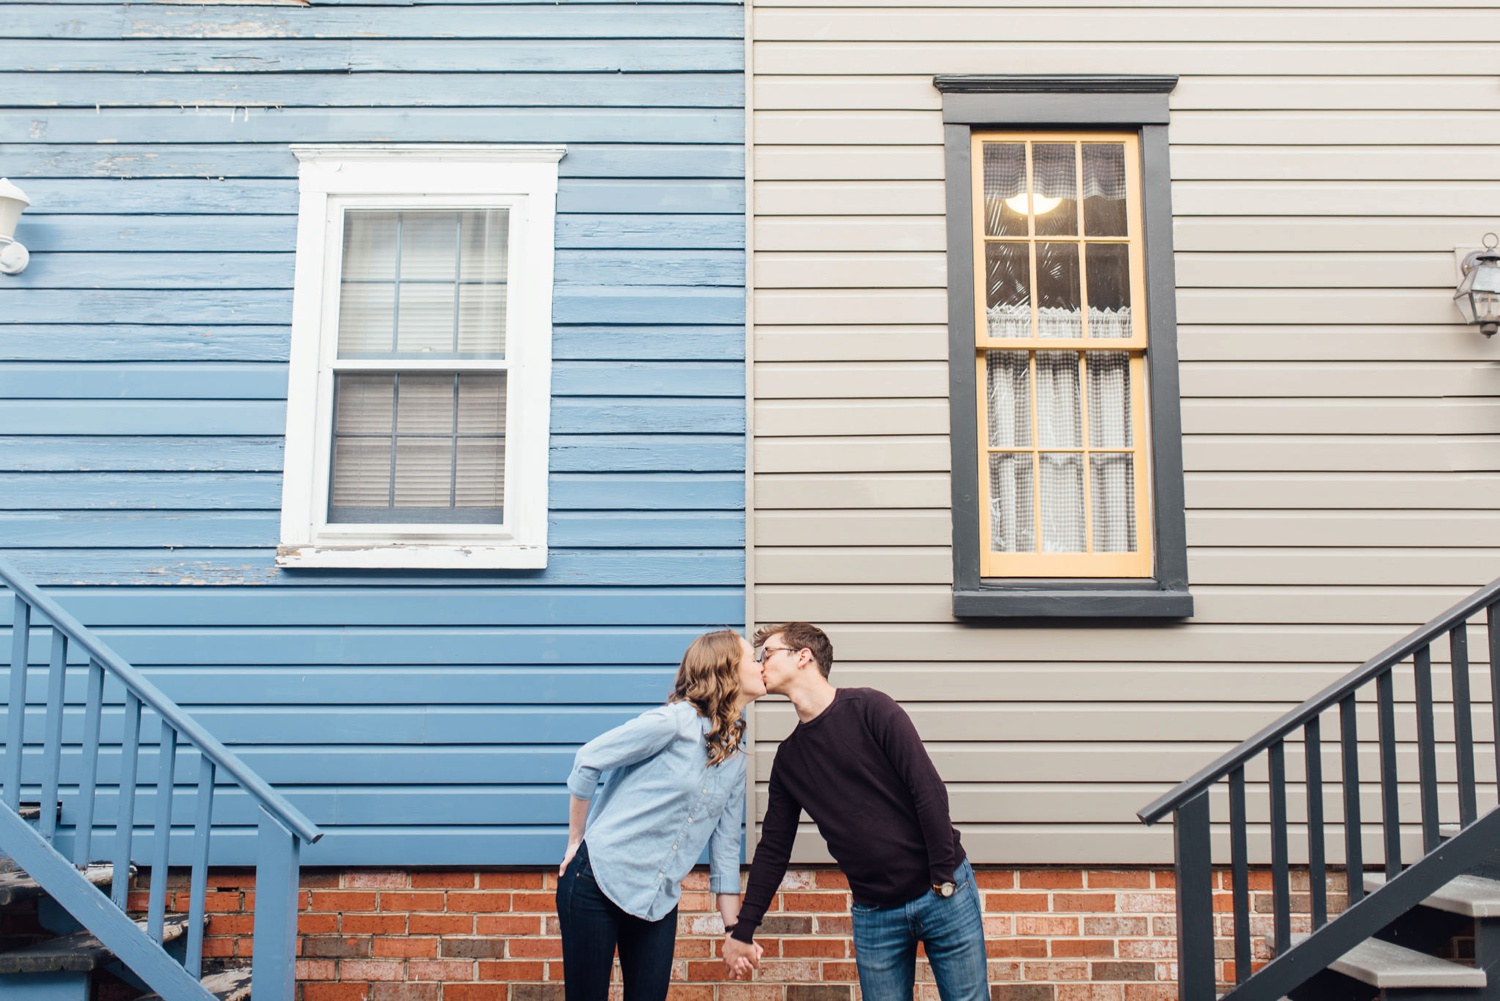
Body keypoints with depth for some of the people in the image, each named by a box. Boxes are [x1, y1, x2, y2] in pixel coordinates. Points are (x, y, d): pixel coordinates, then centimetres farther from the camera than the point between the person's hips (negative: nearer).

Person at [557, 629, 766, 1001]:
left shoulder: (735, 761, 8)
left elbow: (725, 846, 12)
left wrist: (735, 929, 10)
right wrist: (576, 843, -4)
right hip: (598, 879, -6)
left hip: (658, 899, 6)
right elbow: (588, 761, -11)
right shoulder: (675, 720, -14)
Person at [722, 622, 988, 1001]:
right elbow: (772, 849, 13)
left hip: (943, 894, -4)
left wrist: (945, 881, -15)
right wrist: (742, 930, 9)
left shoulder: (868, 708, -7)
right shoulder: (788, 758, 8)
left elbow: (929, 790, -11)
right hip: (874, 913, 4)